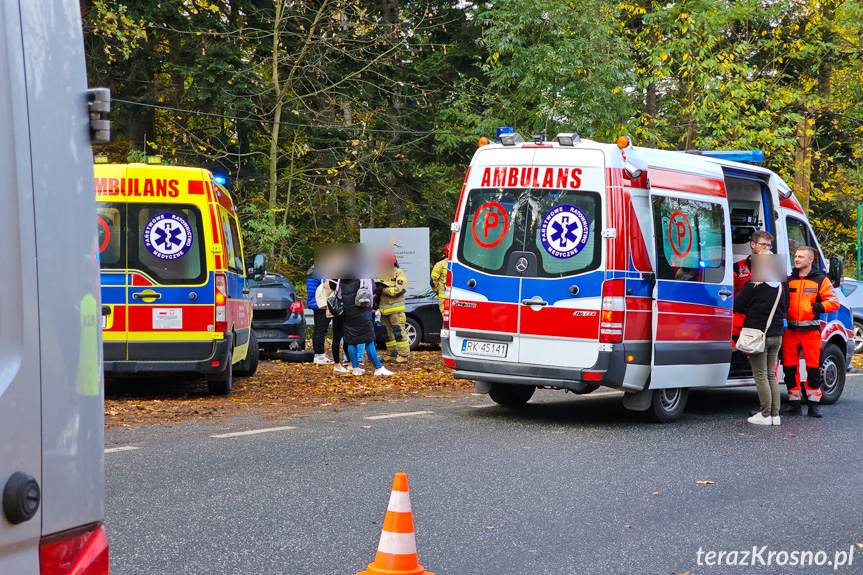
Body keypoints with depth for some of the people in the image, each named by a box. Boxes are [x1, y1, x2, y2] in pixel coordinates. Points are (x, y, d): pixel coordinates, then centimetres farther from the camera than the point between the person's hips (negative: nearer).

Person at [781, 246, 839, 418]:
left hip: (811, 331, -4)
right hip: (790, 330, 4)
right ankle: (794, 403, 12)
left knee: (813, 368, -2)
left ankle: (814, 404, 5)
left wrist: (816, 307, -15)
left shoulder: (821, 280, 3)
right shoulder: (789, 280, 14)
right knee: (789, 368, 3)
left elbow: (833, 302, -4)